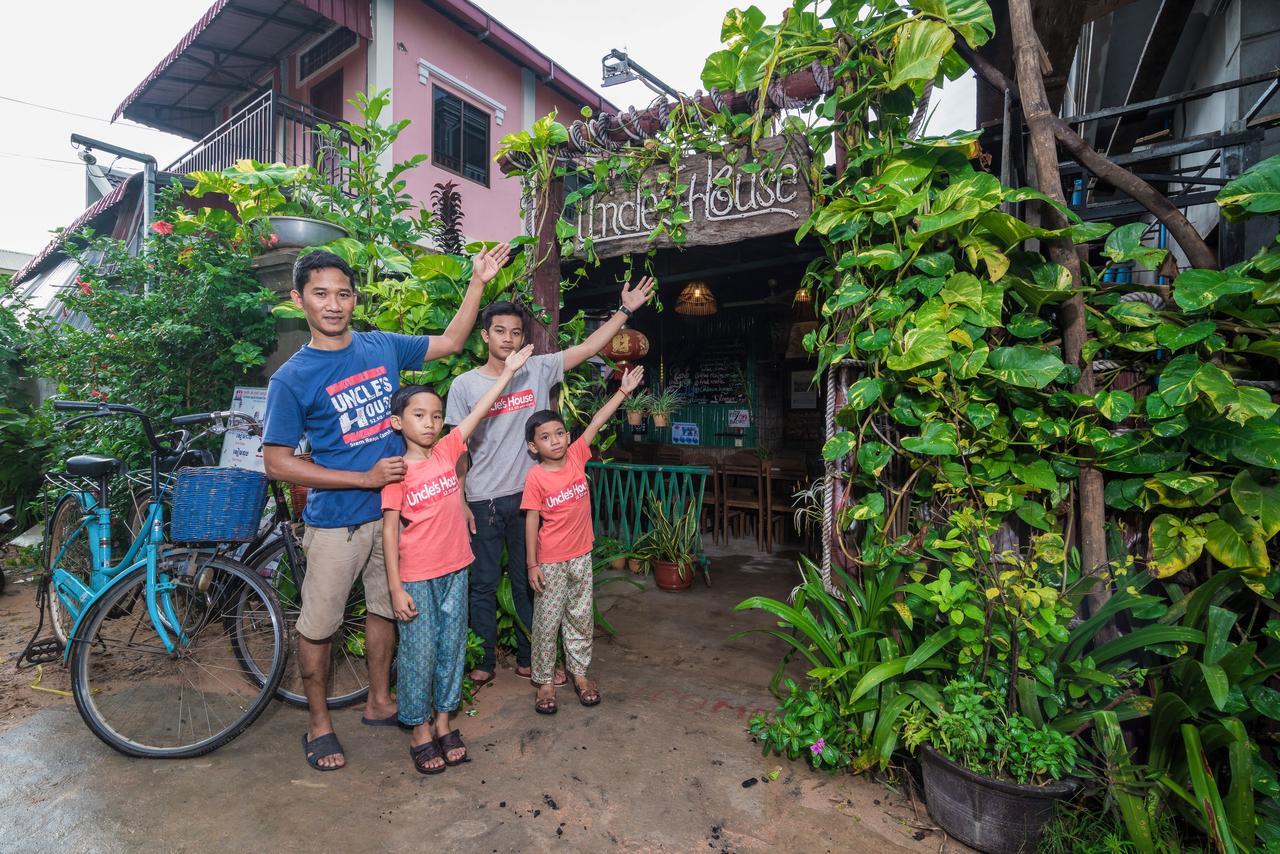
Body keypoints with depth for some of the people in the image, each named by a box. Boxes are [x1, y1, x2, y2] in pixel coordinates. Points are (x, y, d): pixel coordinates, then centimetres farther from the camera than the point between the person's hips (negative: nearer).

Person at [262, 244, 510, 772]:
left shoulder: (383, 347, 0)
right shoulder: (292, 378, -11)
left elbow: (451, 342, 12)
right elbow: (277, 463, -11)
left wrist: (478, 281, 5)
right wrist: (364, 477, -18)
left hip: (393, 509, 4)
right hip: (336, 520, -4)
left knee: (384, 608, 18)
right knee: (319, 624, 10)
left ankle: (379, 702, 38)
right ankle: (319, 723, 32)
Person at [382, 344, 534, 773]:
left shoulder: (446, 451, 0)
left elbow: (478, 412, 1)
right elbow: (390, 530, -11)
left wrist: (507, 372, 1)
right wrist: (395, 587, -12)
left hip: (455, 571, 5)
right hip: (416, 577, -4)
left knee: (452, 649, 14)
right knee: (419, 654, 7)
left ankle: (444, 722, 32)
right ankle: (420, 731, 26)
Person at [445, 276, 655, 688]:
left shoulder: (539, 371, 1)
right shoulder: (465, 385, -3)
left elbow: (589, 347, 0)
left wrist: (625, 309, -3)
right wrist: (460, 502, -6)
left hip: (528, 495, 2)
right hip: (483, 501, -2)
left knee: (528, 581, 14)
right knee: (484, 584, 10)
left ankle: (528, 659, 29)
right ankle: (485, 661, 28)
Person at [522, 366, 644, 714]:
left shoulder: (576, 456, -4)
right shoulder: (535, 477, -14)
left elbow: (596, 423, -5)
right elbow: (531, 521, -10)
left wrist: (623, 391, -6)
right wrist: (532, 563, -10)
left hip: (581, 555, 4)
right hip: (550, 561, -4)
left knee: (581, 617, 15)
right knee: (547, 620, 8)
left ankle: (579, 672, 32)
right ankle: (545, 680, 25)